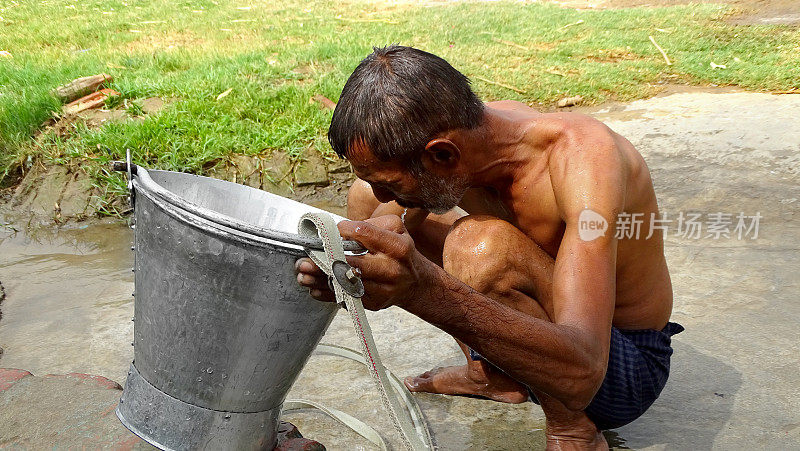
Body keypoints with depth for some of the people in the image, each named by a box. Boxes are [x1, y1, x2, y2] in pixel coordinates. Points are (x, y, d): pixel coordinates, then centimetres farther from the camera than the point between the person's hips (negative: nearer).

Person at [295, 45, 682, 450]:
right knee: (363, 198, 3)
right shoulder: (460, 129, -16)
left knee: (480, 245, -37)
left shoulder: (583, 157, -36)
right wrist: (344, 267, -30)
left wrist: (424, 289, -58)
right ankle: (492, 374, 12)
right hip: (553, 324, 7)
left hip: (624, 367, -6)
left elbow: (581, 374, -45)